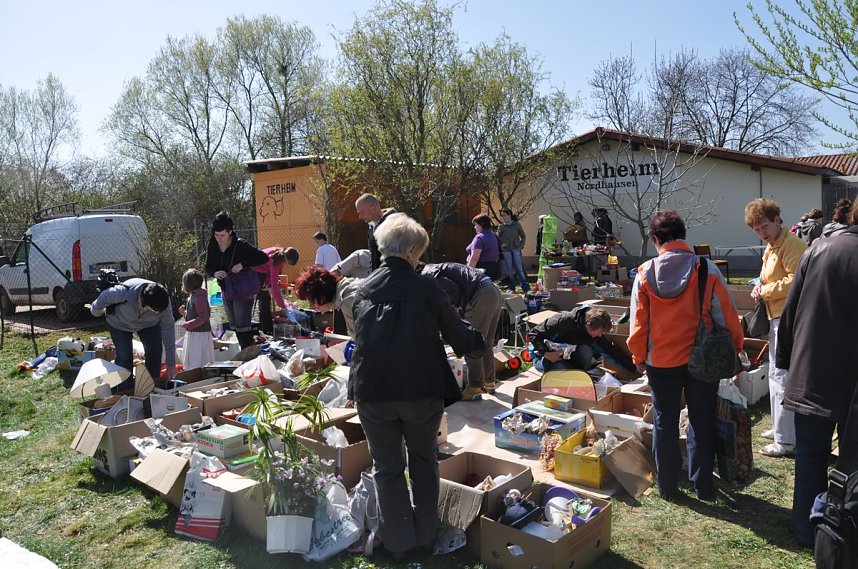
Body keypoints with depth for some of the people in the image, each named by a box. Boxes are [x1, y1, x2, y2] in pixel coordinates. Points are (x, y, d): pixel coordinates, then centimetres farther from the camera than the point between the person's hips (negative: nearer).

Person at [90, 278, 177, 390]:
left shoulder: (163, 302, -35)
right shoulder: (123, 292, -44)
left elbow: (168, 329, -25)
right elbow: (104, 298, -21)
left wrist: (171, 363, -23)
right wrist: (96, 311, 3)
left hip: (149, 323, 2)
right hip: (120, 323, -2)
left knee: (155, 352, -3)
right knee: (124, 357, -10)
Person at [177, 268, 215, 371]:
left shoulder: (199, 297, -18)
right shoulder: (192, 297, 13)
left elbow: (203, 317, -25)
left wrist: (188, 325, -27)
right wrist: (184, 312, 7)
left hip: (200, 334, -10)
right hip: (192, 334, 10)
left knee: (198, 363, -4)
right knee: (191, 362, 18)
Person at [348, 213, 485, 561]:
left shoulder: (363, 289, 3)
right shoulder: (425, 288, -9)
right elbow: (458, 335, 1)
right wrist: (479, 340, 22)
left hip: (372, 392, 2)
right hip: (421, 391, -2)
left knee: (387, 467, 16)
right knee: (423, 460, 21)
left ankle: (400, 544, 23)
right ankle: (425, 536, 30)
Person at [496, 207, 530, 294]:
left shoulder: (517, 224, 3)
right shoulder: (501, 227, 5)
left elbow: (523, 236, 8)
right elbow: (497, 238, 4)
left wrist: (521, 246, -1)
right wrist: (501, 246, -10)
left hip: (516, 249, -2)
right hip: (506, 250, 2)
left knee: (519, 268, -6)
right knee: (510, 269, 5)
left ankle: (526, 287, -3)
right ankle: (511, 288, 14)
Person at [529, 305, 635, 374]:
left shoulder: (596, 332, -11)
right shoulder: (565, 321, -30)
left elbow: (612, 350, -3)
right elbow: (534, 335, -25)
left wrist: (633, 367, -5)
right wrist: (545, 353, -35)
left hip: (568, 356, 5)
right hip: (543, 356, -5)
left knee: (586, 351, -26)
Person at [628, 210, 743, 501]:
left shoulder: (645, 274, -9)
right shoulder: (708, 270, -11)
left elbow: (638, 323, -3)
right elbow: (726, 316, -5)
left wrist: (639, 358, 10)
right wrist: (735, 350, 9)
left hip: (660, 360, 0)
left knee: (664, 422, 14)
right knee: (701, 422, 15)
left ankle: (667, 486, 25)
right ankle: (703, 486, 25)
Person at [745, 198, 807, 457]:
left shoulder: (792, 245, -14)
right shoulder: (770, 248, 17)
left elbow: (795, 281, -24)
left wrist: (765, 291, -13)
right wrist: (760, 289, 6)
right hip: (777, 317, 11)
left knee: (782, 376, -8)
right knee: (776, 374, 18)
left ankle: (787, 440, -1)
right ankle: (781, 427, 31)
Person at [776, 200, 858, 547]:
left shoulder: (817, 251, -1)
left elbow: (790, 312, 2)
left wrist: (785, 357, 11)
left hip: (810, 372, 3)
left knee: (810, 454, 13)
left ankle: (806, 529, 22)